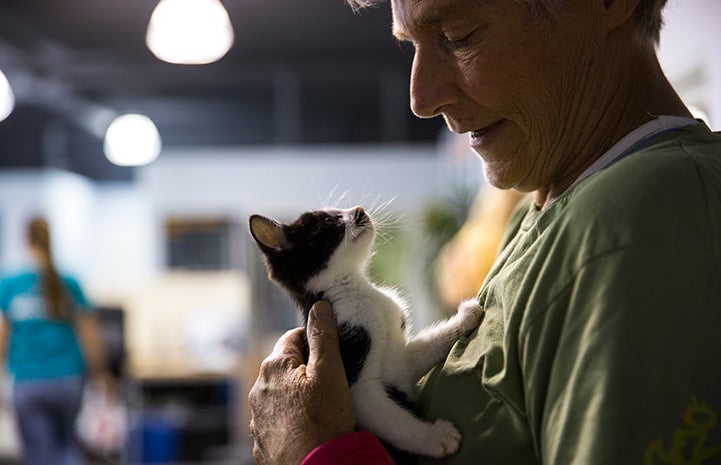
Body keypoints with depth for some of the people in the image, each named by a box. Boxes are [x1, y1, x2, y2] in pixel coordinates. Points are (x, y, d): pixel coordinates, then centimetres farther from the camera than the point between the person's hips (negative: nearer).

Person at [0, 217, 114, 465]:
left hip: (27, 386, -1)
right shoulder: (69, 285, -3)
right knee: (66, 443, 21)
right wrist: (100, 373, 14)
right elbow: (90, 335, 1)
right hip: (68, 379, 1)